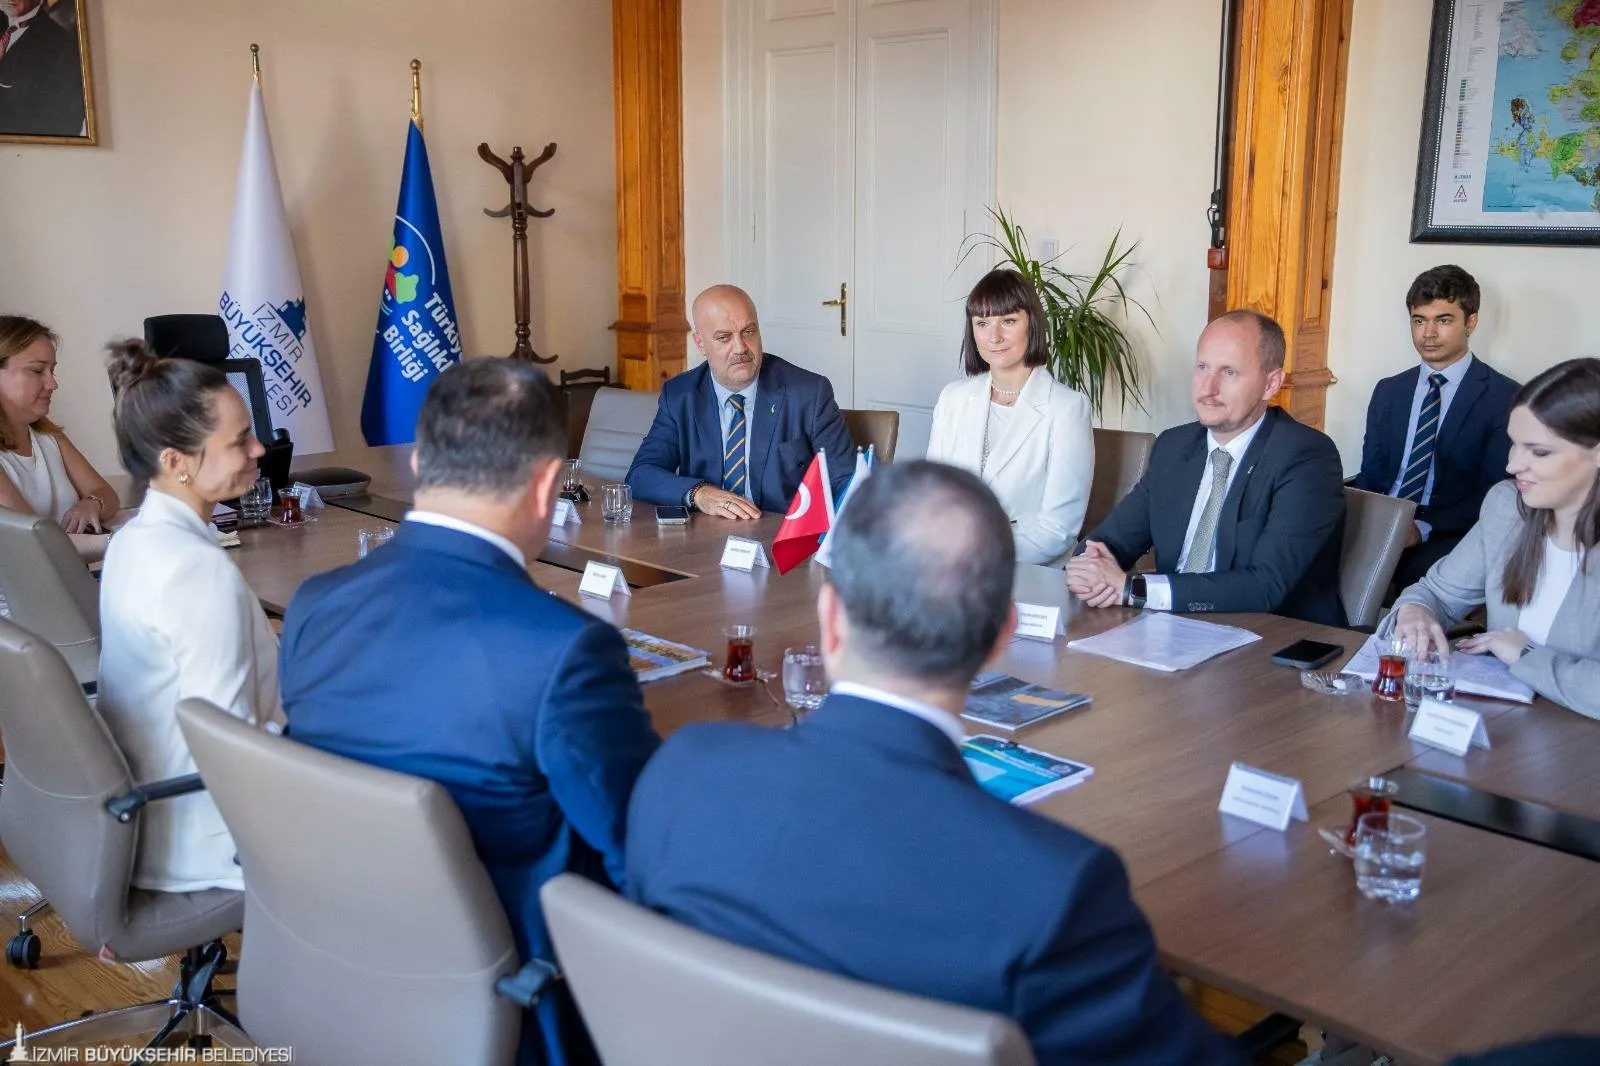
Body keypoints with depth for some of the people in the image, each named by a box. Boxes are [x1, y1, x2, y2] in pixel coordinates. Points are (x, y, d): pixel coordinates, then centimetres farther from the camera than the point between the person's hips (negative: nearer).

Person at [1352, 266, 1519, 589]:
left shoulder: (1504, 397, 1)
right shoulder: (1388, 391, 16)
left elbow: (1494, 493, -5)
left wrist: (1423, 529, -20)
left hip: (1448, 538, -4)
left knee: (1417, 569, -37)